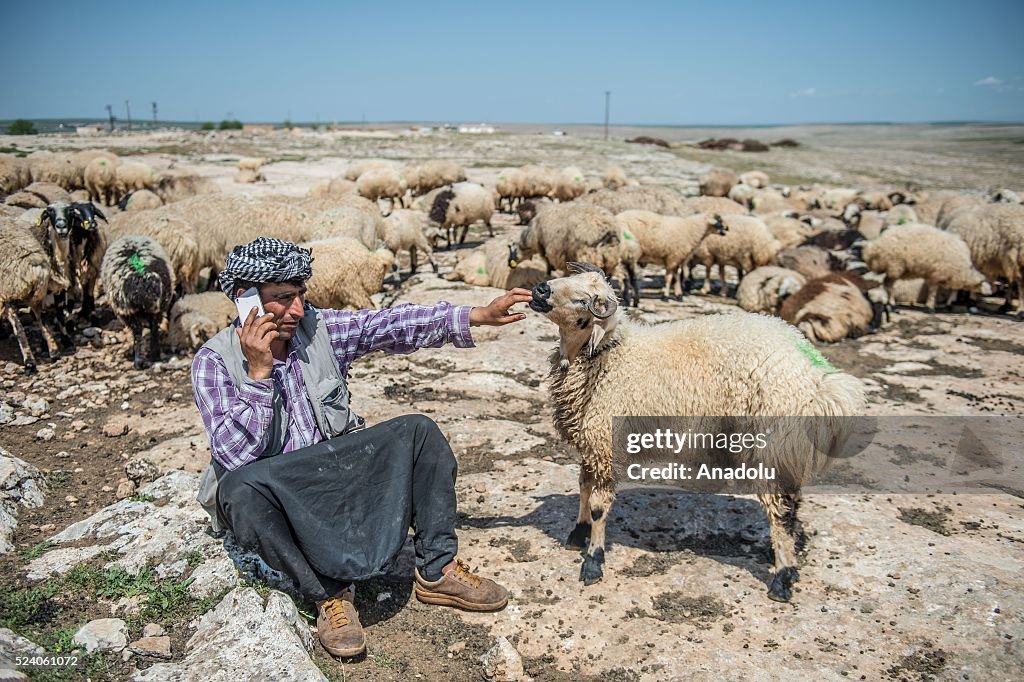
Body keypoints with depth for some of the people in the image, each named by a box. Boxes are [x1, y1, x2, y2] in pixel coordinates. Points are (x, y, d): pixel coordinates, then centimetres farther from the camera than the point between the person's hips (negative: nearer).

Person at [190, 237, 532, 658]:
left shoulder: (319, 327, -4)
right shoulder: (214, 362, -14)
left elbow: (395, 325, -10)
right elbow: (238, 454, -23)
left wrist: (481, 315, -17)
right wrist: (258, 372, -28)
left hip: (334, 465, 4)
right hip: (273, 489, -4)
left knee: (417, 431, -14)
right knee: (242, 488, -38)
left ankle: (437, 570, -9)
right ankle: (329, 594, -20)